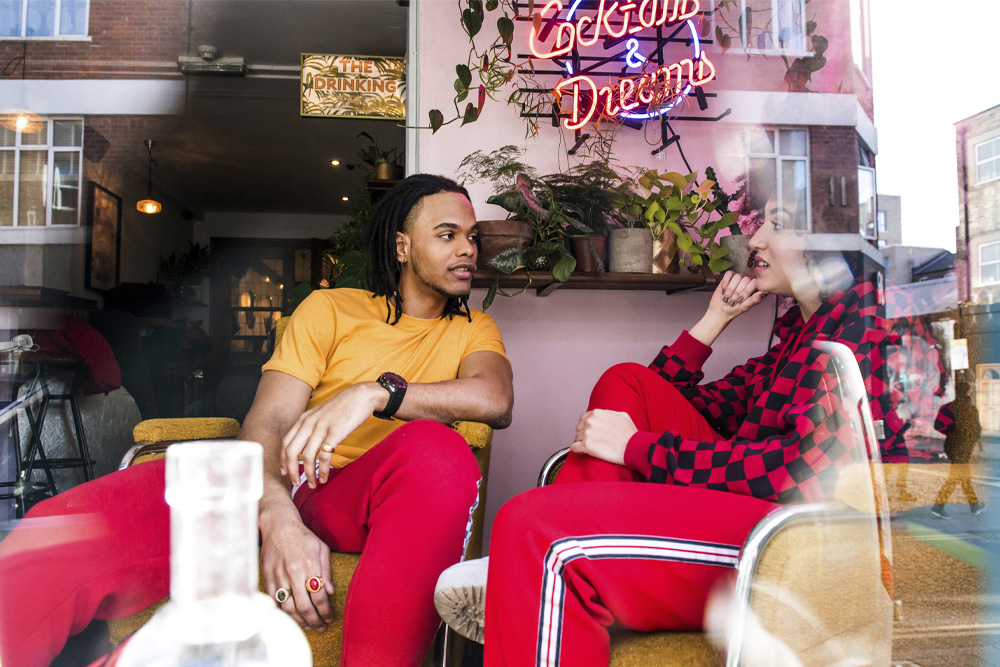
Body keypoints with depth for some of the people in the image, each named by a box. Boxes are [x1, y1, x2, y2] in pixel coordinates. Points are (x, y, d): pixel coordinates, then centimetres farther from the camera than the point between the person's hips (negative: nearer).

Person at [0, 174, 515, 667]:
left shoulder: (473, 330, 18)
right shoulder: (330, 309, 14)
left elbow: (495, 398, -6)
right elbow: (266, 423, 1)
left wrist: (374, 392, -21)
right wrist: (278, 517, -21)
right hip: (269, 487, 0)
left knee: (438, 451, -36)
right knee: (55, 534, -24)